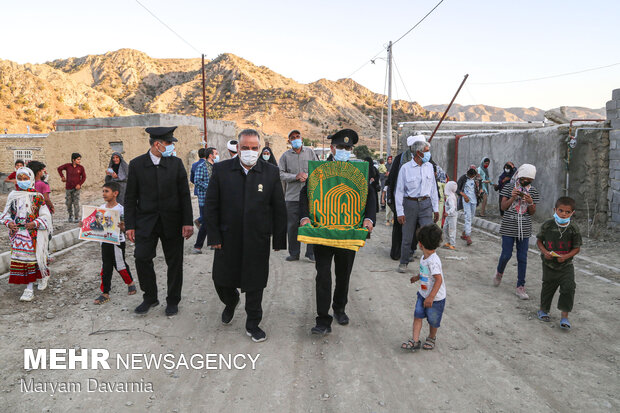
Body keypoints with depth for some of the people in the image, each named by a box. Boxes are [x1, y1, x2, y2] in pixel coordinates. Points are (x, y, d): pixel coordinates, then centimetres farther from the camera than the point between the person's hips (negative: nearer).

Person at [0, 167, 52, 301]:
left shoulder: (37, 196, -3)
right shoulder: (13, 195, 7)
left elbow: (45, 216, -3)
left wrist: (35, 223, -17)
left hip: (33, 234, -4)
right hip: (17, 233, 4)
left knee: (32, 257, -2)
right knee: (18, 258, 3)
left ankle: (30, 289, 12)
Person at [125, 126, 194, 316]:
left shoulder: (176, 163, 1)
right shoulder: (136, 164, -1)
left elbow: (184, 195, 1)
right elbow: (130, 197, 2)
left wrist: (187, 222, -5)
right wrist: (130, 225, -2)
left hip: (171, 222, 1)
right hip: (146, 222, 0)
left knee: (175, 263, 6)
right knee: (142, 258, -5)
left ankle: (173, 301, 24)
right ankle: (150, 297, 18)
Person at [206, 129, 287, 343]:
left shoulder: (271, 172, -3)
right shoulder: (221, 170, -3)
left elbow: (279, 209, 1)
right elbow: (211, 206, -1)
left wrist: (279, 239, 0)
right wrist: (214, 236, -5)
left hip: (258, 240, -1)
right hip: (228, 239, 1)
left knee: (255, 286, 9)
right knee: (221, 281, 14)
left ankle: (253, 325, 27)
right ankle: (231, 302, 48)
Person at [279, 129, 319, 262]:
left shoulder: (310, 152, 9)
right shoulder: (285, 156, 7)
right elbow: (281, 174, 0)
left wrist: (308, 176, -9)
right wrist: (295, 177, -12)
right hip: (292, 196, 0)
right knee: (292, 225, 3)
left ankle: (311, 252, 12)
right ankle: (294, 253, 14)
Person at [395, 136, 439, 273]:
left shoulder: (429, 166, 7)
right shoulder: (405, 168, -5)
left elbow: (433, 188, 13)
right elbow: (399, 191, -4)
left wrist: (436, 209, 10)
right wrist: (400, 212, -9)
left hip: (425, 204, 3)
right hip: (410, 204, -3)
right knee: (407, 237, 6)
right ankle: (404, 263, 24)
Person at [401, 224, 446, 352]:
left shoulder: (433, 261, -29)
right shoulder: (424, 257, 0)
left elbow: (439, 279, -31)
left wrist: (431, 297, -31)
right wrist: (418, 277, 34)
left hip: (436, 298, -8)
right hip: (423, 294, 8)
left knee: (433, 320, 11)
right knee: (417, 316, 2)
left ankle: (431, 338, 36)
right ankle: (415, 341, 7)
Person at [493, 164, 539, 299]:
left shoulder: (533, 192, 5)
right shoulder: (509, 188, -2)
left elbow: (532, 213, 5)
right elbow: (503, 207, -2)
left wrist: (530, 203, -15)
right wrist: (512, 198, -19)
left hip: (524, 229, 2)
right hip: (509, 227, -2)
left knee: (522, 258, 4)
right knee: (506, 255, -1)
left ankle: (520, 287, 12)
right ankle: (499, 272, 32)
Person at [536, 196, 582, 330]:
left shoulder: (573, 229, -9)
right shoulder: (548, 225, -9)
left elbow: (577, 248, -4)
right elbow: (539, 241, 2)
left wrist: (565, 256, -20)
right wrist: (544, 252, -15)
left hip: (566, 265, 0)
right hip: (549, 264, 0)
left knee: (568, 288, -10)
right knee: (548, 287, 14)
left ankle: (564, 316, 2)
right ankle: (543, 310, 36)